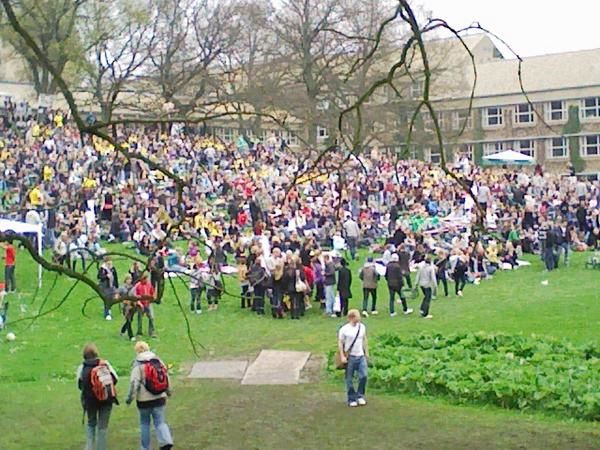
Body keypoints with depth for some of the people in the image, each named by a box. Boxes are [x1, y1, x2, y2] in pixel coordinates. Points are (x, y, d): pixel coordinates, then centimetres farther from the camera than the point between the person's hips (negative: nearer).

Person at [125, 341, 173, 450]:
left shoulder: (138, 364, -10)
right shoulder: (158, 361, 4)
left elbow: (134, 383, -15)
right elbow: (166, 377, 13)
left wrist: (130, 397, -5)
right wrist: (168, 391, 27)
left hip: (144, 400, -3)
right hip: (159, 398, 3)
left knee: (144, 424, 13)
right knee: (160, 422, 6)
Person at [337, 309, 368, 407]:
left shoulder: (362, 327, 4)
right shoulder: (344, 329, -11)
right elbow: (340, 343, -7)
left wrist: (366, 352, 16)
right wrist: (342, 356, -11)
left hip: (361, 356, 4)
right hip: (350, 357, -4)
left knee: (363, 376, -4)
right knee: (349, 379, 4)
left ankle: (360, 396, 15)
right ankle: (352, 399, 16)